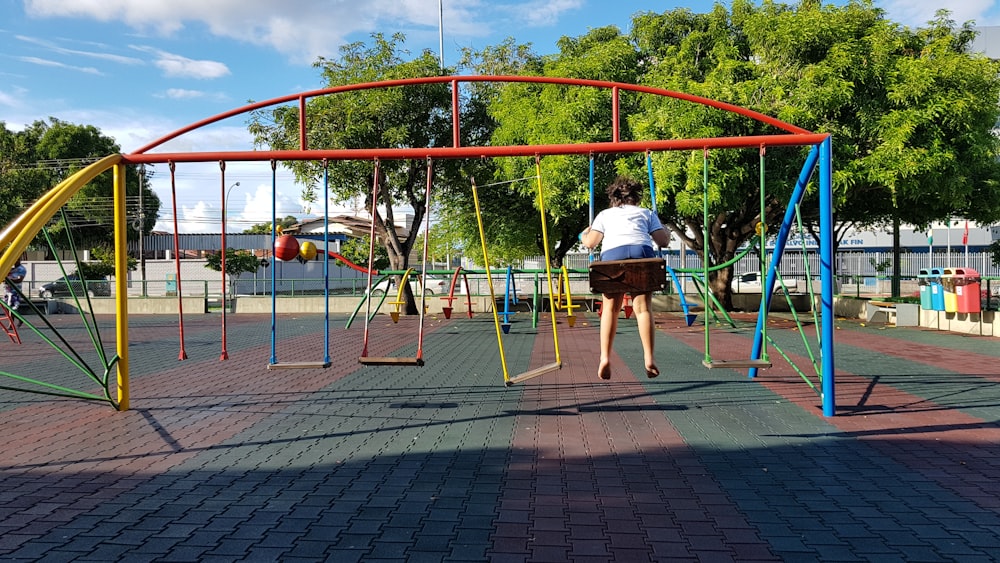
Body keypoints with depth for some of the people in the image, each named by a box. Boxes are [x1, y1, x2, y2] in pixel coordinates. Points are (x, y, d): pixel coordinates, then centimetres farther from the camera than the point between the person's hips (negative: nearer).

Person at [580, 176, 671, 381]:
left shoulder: (605, 214, 29)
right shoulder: (647, 213, 30)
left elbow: (590, 243, 19)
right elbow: (663, 241, 21)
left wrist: (584, 235, 42)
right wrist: (664, 229, 43)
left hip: (612, 255, 0)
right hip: (642, 252, 0)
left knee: (610, 308, 8)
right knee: (643, 308, 1)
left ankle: (605, 358, -1)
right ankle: (649, 359, -8)